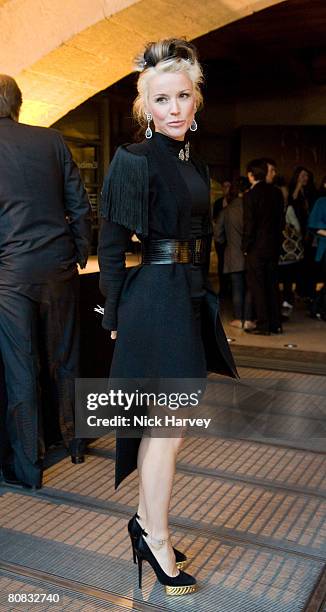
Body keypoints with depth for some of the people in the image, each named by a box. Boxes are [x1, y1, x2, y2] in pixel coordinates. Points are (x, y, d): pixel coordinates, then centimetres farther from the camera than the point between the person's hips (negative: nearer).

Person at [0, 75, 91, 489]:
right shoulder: (51, 140, 5)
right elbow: (80, 206, 4)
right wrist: (80, 255, 13)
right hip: (59, 266, 3)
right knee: (63, 361, 16)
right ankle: (74, 440, 33)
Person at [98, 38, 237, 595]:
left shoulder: (195, 165, 14)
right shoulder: (135, 161, -10)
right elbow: (111, 245, -11)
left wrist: (200, 295, 17)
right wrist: (116, 317, -10)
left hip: (189, 298, 8)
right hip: (156, 298, -8)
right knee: (170, 425, 0)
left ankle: (145, 521, 31)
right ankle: (156, 537, 17)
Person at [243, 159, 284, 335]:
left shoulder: (250, 195, -14)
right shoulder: (276, 192, 5)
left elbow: (249, 224, -14)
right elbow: (281, 220, 9)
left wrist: (245, 247, -4)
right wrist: (276, 239, 17)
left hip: (256, 248, -6)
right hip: (274, 247, 6)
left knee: (257, 287, 1)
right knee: (272, 285, 13)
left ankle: (263, 325, 4)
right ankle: (275, 324, 18)